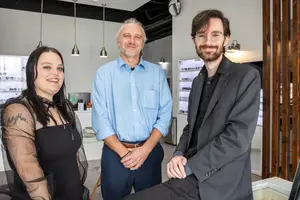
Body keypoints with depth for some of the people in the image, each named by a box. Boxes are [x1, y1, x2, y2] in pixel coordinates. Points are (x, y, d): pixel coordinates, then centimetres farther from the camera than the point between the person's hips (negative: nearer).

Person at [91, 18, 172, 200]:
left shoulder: (157, 73, 3)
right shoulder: (104, 73, 0)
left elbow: (165, 115, -1)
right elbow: (100, 119, -5)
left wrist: (145, 149, -11)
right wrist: (124, 152, -11)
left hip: (150, 152, 2)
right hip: (115, 154, -1)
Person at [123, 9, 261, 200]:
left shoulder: (247, 76, -8)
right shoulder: (198, 81, 13)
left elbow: (238, 136, -17)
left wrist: (190, 166, -15)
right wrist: (179, 154, -3)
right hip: (190, 179, 6)